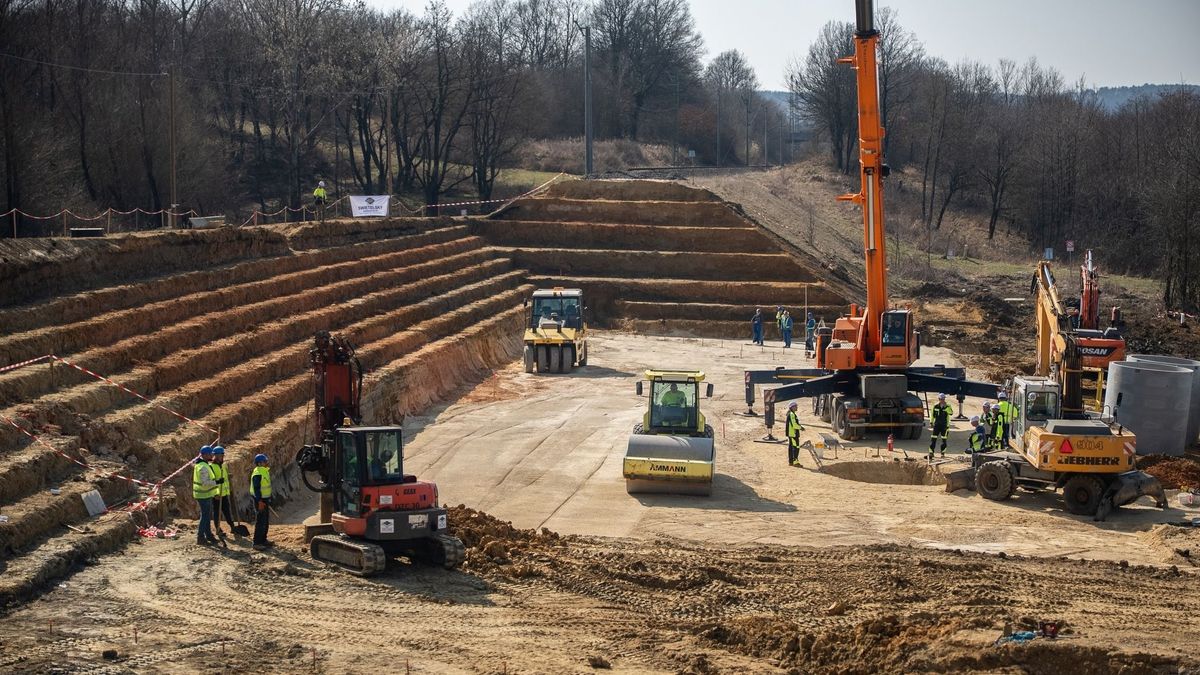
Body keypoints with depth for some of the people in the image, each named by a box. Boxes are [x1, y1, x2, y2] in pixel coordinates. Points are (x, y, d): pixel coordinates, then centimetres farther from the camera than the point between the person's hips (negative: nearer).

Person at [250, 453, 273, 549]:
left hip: (265, 499, 10)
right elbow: (256, 488, -22)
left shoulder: (265, 471, 13)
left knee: (266, 521, 17)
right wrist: (260, 502, -25)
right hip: (260, 500, -10)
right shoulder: (257, 473, -19)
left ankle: (263, 540, 27)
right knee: (260, 522, -8)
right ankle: (257, 542, -4)